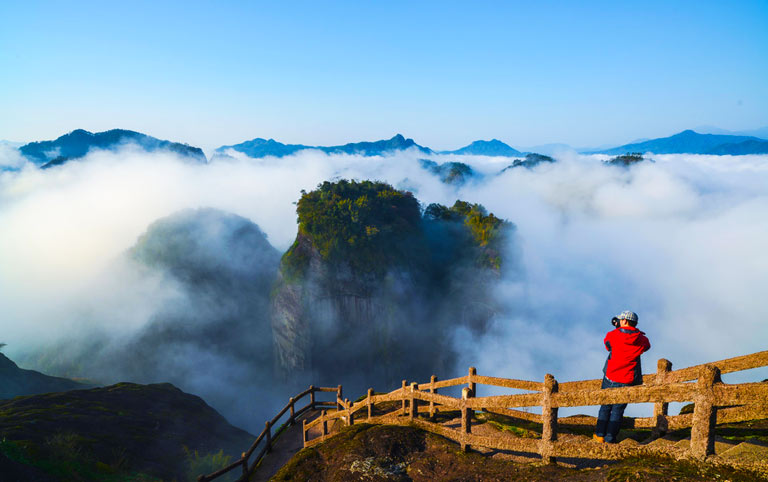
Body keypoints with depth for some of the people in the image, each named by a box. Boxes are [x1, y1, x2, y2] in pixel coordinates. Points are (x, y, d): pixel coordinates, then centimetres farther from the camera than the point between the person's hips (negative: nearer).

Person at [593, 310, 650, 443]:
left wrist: (618, 329, 18)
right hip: (628, 382, 1)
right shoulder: (642, 340, -4)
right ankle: (610, 437, 13)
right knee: (618, 410, 11)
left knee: (605, 407, 15)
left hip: (610, 378, 0)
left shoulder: (612, 335, -8)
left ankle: (600, 435, 20)